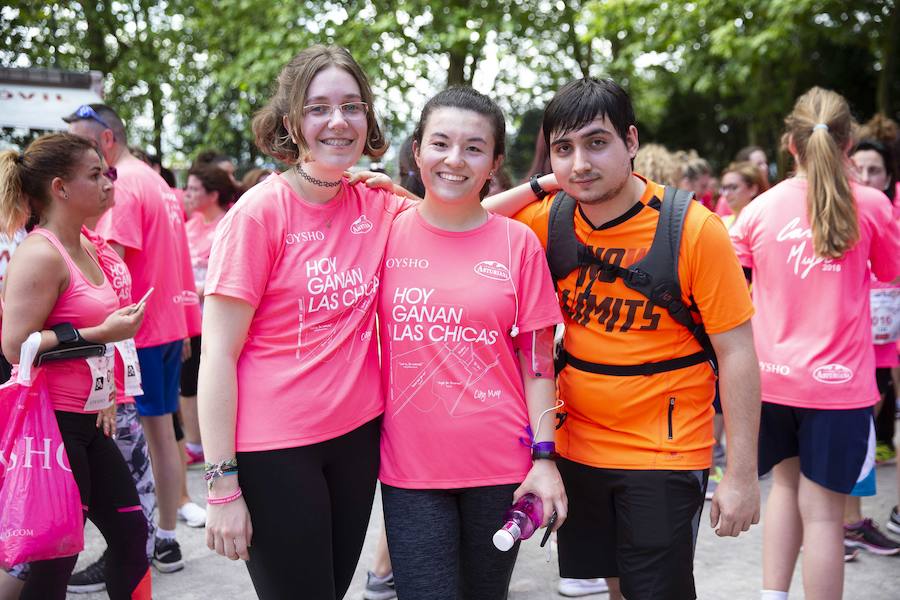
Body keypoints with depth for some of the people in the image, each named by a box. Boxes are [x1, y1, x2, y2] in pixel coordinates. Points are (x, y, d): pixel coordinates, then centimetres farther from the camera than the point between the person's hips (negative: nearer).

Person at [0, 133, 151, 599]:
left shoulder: (85, 247, 11)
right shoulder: (39, 253, -16)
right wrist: (103, 333, -23)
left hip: (87, 421, 9)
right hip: (51, 421, -9)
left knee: (130, 533, 13)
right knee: (55, 559, 1)